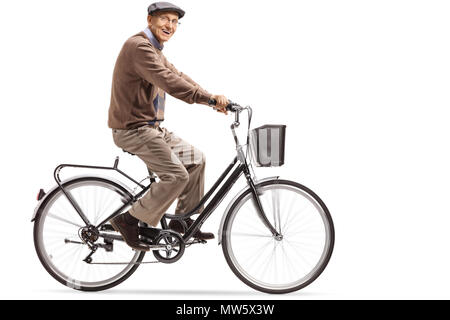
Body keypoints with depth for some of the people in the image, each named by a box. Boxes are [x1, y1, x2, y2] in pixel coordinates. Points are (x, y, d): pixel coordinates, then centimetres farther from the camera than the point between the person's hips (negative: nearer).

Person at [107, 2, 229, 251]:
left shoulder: (155, 50, 19)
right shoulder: (138, 46, -16)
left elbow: (179, 77, 13)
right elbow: (168, 81, -29)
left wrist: (214, 100, 0)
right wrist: (209, 98, -34)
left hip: (150, 127, 10)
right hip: (132, 129, -10)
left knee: (195, 159, 10)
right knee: (177, 175, -16)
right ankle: (129, 220, -4)